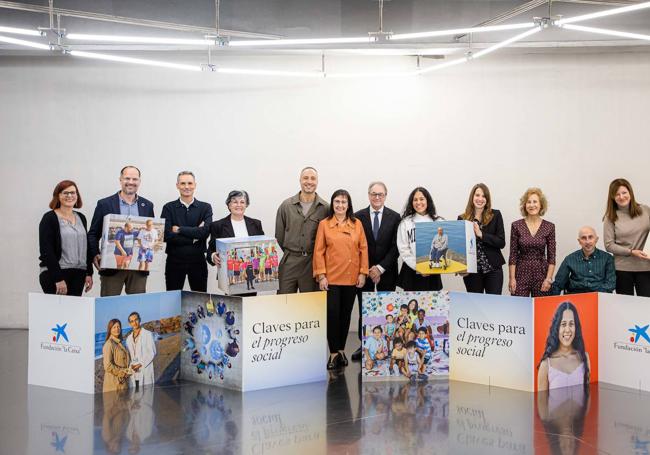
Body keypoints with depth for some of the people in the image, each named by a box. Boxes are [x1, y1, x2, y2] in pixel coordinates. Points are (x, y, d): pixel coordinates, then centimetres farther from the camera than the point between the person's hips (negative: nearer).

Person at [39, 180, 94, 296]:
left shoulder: (81, 218, 14)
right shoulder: (49, 218, -3)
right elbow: (46, 251, -10)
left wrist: (89, 273, 9)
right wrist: (58, 279, -16)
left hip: (78, 274, 5)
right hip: (54, 276, -5)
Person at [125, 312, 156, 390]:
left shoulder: (148, 334, 1)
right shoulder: (129, 338, 17)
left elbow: (152, 353, -5)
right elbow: (128, 355, 18)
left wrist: (140, 364, -13)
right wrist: (131, 365, -2)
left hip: (145, 370, -4)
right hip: (133, 373, 5)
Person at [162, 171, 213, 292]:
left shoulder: (205, 208, 5)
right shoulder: (169, 208, 2)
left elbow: (205, 232, -11)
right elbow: (167, 235, -10)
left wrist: (179, 229, -10)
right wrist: (194, 237, -11)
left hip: (198, 261, 1)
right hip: (175, 261, 0)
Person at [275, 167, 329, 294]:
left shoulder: (325, 208, 1)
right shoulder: (286, 205, 5)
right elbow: (279, 235, 10)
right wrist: (290, 252, 11)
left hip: (312, 263, -1)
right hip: (289, 263, 1)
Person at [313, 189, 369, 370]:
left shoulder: (357, 224, 5)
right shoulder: (324, 224, 0)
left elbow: (363, 249, 6)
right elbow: (319, 251, -1)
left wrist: (362, 273, 0)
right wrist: (321, 275, -7)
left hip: (351, 278, 2)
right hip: (331, 277, -2)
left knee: (346, 314, 9)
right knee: (332, 313, -5)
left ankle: (341, 350, 22)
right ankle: (333, 353, 4)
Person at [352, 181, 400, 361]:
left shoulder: (394, 217, 1)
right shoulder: (358, 216, 2)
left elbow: (395, 246, -3)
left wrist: (381, 268, -11)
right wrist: (367, 270, -8)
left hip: (386, 271, 0)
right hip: (364, 271, 0)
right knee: (364, 310, 5)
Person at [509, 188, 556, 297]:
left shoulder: (549, 227, 2)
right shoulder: (516, 226, 1)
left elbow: (551, 256, 3)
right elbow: (513, 255, 1)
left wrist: (548, 278, -6)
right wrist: (512, 278, -5)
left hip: (541, 273, 1)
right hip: (521, 273, -1)